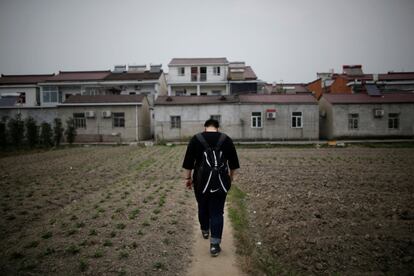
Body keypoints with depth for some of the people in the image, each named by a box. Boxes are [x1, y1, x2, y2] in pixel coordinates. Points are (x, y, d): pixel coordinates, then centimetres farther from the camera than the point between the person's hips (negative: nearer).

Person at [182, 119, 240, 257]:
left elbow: (188, 162, 0)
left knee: (202, 207, 22)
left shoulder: (195, 139, -1)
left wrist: (188, 178, 9)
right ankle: (215, 244, 1)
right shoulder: (226, 139, 1)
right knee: (217, 212, 5)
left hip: (201, 181, 1)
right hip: (220, 182, 0)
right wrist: (231, 176, 19)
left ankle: (205, 231, 42)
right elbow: (233, 162, 6)